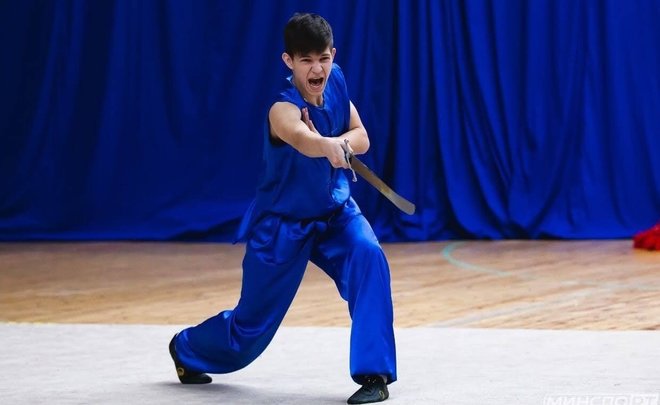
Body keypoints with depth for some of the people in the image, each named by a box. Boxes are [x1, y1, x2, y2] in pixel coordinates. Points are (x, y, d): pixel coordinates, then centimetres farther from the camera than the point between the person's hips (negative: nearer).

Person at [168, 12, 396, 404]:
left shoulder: (335, 80, -11)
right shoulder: (283, 109, -31)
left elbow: (361, 138, -3)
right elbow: (304, 140, -54)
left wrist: (340, 142, -25)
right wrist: (327, 146, -77)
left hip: (335, 210, 4)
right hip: (283, 224, -4)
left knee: (368, 256, -29)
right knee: (252, 323, 9)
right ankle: (186, 349, 44)